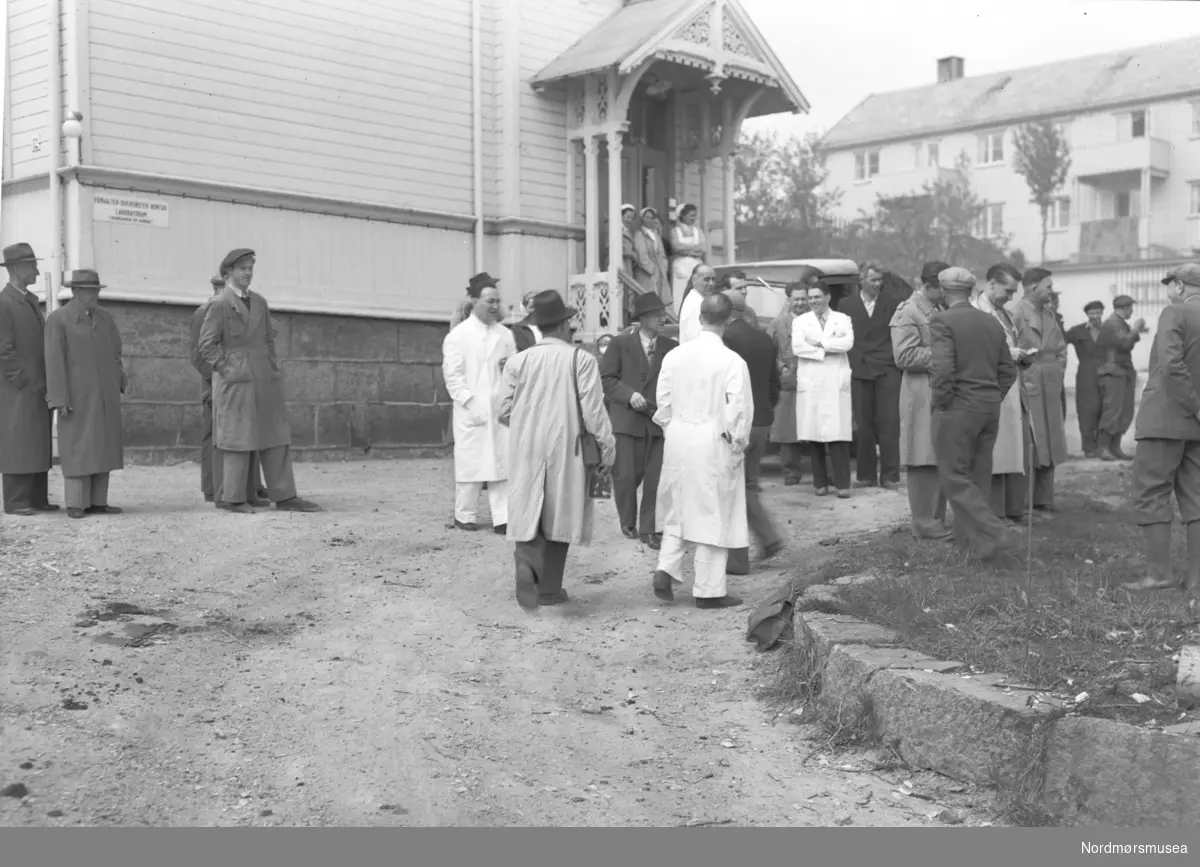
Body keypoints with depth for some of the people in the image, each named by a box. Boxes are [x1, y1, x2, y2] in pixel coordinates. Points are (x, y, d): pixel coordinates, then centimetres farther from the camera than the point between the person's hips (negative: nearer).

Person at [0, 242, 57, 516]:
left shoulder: (32, 300, 15)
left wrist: (46, 383, 13)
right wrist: (25, 383, -18)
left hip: (39, 389, 8)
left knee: (38, 445, 7)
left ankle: (37, 498, 11)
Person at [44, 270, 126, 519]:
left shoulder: (104, 316, 7)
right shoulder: (58, 319, -9)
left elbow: (115, 352, 13)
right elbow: (54, 362, -13)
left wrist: (117, 385, 7)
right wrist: (59, 400, -17)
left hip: (105, 395, 5)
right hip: (77, 395, -5)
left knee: (101, 447, 5)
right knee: (78, 448, -4)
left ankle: (97, 502, 9)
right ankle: (76, 504, 2)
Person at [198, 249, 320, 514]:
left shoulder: (260, 302, 14)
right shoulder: (218, 304, -5)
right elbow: (207, 345, -7)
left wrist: (274, 370, 11)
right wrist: (227, 371, -13)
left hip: (264, 379, 6)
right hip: (235, 379, -6)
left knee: (276, 435, 3)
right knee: (238, 437, -4)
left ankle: (284, 497, 5)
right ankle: (233, 498, 4)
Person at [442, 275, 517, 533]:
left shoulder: (505, 334, 12)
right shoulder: (458, 335, -1)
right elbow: (452, 373, -6)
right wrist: (469, 401, -14)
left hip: (500, 409, 4)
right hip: (471, 410, -4)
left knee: (502, 461, 0)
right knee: (470, 461, 1)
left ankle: (502, 518, 3)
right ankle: (463, 515, 14)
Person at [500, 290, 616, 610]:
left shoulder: (518, 361, -2)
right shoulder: (581, 360, -9)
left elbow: (504, 411, 2)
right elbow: (593, 410, -10)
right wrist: (607, 445, 1)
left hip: (525, 450, 1)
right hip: (565, 449, -1)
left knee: (528, 512, 6)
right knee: (559, 515, 11)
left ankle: (526, 559, -24)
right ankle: (549, 588, 19)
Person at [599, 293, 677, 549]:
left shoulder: (671, 347, 6)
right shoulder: (621, 344, 2)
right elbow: (606, 379, 0)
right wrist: (629, 394, -13)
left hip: (659, 420, 1)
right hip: (627, 420, -1)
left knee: (655, 478, -1)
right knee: (626, 476, 1)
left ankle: (648, 529, 11)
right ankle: (628, 522, 25)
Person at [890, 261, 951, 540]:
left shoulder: (940, 310, 17)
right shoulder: (908, 313, -10)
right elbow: (904, 356, -19)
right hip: (923, 396, -8)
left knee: (941, 461, 10)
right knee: (925, 461, -5)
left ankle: (937, 519, 17)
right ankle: (924, 523, 1)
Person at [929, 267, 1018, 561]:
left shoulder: (942, 321, -11)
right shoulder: (992, 322, 9)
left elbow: (942, 368, -22)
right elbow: (1008, 370, 11)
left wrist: (941, 401, -8)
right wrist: (993, 399, 17)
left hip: (958, 408, -7)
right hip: (990, 409, 7)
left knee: (954, 476, 0)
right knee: (978, 476, 13)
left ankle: (992, 534, -12)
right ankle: (969, 541, 20)